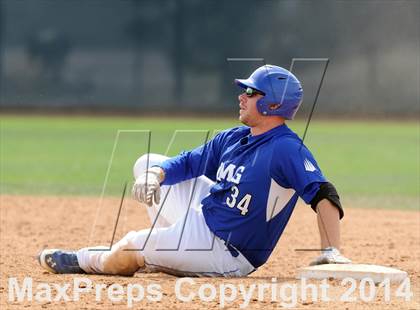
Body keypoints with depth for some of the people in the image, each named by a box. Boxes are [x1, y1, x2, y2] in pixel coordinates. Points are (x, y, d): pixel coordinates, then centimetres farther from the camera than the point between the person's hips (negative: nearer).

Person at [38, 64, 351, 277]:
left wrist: (331, 252, -42)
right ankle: (167, 247, 18)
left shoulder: (287, 149, -23)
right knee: (147, 163, 18)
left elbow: (323, 194, -31)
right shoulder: (232, 138, 4)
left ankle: (84, 261, 20)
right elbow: (187, 162, 9)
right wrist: (155, 175, -14)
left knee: (131, 248, -14)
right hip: (202, 211, 9)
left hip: (226, 254, -9)